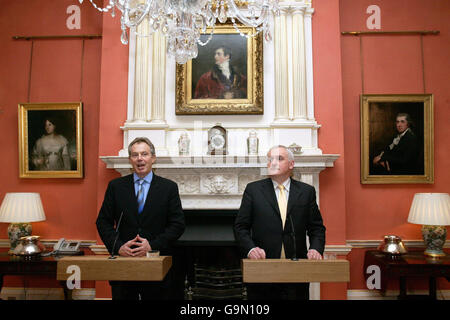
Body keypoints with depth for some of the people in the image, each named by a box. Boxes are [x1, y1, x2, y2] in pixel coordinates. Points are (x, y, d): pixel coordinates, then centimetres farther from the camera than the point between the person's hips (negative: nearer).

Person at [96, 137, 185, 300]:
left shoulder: (169, 187, 1)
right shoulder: (116, 186, 5)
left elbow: (178, 224, -3)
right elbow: (103, 221, 4)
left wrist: (153, 245, -14)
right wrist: (118, 246, -11)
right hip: (123, 258, 1)